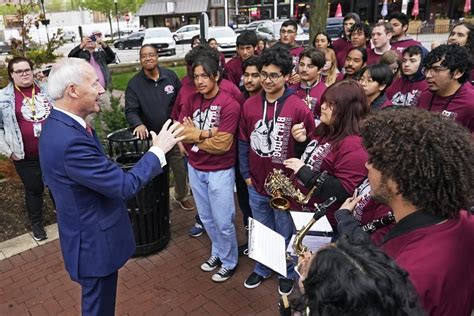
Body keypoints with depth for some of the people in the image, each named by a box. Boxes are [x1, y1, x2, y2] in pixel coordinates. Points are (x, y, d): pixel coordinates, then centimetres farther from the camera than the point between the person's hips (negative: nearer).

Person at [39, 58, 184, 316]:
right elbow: (125, 186, -29)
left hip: (88, 235, 9)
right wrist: (158, 150, -19)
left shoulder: (57, 124, 0)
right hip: (94, 243, -9)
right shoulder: (70, 141, -34)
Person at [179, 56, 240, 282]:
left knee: (223, 222, 5)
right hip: (195, 168, 6)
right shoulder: (191, 100, 2)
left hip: (220, 171, -6)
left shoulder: (229, 104, -17)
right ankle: (218, 252, 42)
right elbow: (179, 132, -7)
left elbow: (221, 144, -22)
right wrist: (206, 133, -19)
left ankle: (229, 261, 29)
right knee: (206, 218, 20)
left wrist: (194, 135, -11)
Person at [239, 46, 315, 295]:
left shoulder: (298, 107, -15)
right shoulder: (249, 105, -2)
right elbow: (243, 142, 5)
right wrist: (245, 174, 4)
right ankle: (261, 268, 46)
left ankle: (288, 273, 41)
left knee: (285, 234, 16)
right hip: (256, 184, 4)